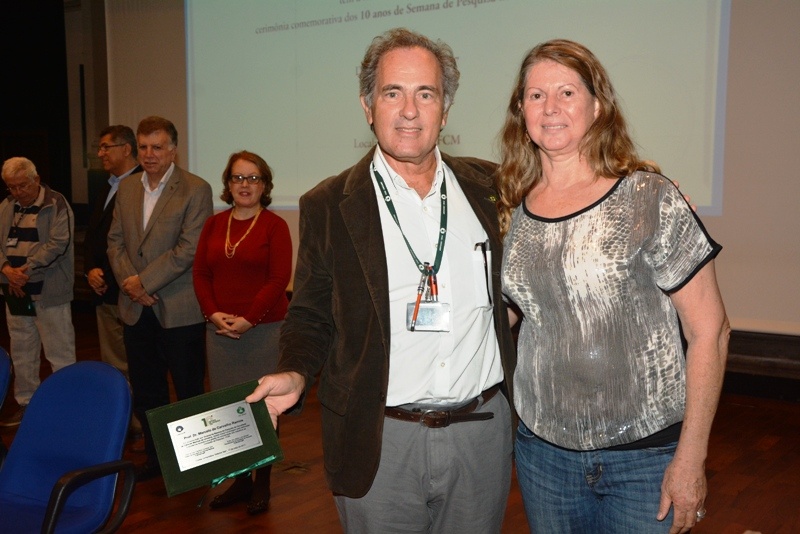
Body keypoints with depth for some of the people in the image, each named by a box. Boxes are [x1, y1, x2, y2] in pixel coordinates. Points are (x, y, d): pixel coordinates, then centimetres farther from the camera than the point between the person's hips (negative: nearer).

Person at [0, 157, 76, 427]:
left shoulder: (56, 204, -6)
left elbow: (59, 244, -15)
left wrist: (26, 270, -18)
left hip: (48, 291, -6)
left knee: (60, 353, -1)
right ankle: (25, 403, 26)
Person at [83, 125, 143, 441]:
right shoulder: (107, 188, 17)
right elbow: (92, 236, 19)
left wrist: (109, 275, -15)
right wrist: (91, 270, 3)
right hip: (105, 291, 9)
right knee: (113, 365, 14)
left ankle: (141, 425, 10)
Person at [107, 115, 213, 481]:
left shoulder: (195, 190, -8)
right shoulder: (127, 188, 10)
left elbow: (189, 249, -16)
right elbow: (115, 240, 11)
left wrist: (144, 280, -16)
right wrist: (127, 281, -7)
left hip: (179, 310, -6)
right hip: (136, 310, 6)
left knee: (189, 392, 6)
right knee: (144, 393, 15)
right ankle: (155, 457, 30)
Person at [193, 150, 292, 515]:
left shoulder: (274, 225, -3)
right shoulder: (213, 224, 11)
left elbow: (279, 279, -9)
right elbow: (201, 274, 10)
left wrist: (247, 319, -15)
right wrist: (213, 313, -6)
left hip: (264, 328, -4)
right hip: (219, 330, 4)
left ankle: (262, 485, 15)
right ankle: (240, 481, 19)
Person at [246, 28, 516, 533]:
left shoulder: (488, 188, 3)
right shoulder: (329, 206, -2)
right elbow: (310, 316, 4)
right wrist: (294, 375, -15)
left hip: (483, 430, 3)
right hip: (380, 442, -2)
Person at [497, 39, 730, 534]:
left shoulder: (649, 199, -11)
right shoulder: (513, 211, 1)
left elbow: (709, 330, -10)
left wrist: (690, 459, -11)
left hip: (646, 457, -3)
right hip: (542, 451, 4)